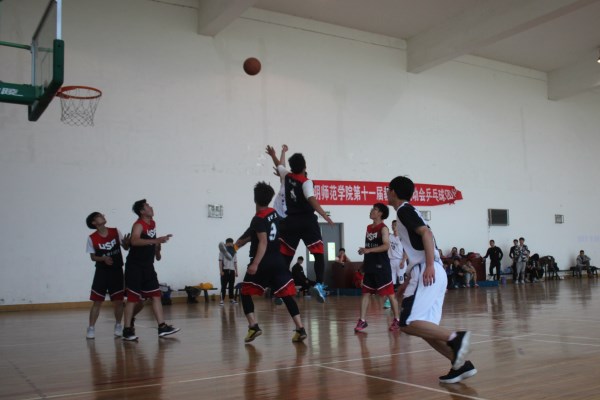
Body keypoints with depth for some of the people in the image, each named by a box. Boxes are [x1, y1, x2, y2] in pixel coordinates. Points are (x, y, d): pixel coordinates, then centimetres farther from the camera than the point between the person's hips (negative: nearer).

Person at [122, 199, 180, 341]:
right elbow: (134, 241, -40)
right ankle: (127, 330, 5)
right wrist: (156, 240, -48)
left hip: (148, 266, 8)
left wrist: (157, 252, 26)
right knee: (133, 298, -4)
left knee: (156, 295, 4)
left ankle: (162, 327, 6)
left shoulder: (152, 223, 8)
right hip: (134, 266, -8)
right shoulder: (138, 225, -18)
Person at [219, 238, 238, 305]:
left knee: (231, 285, 6)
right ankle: (222, 300, -5)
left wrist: (236, 271, 11)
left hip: (232, 270, 4)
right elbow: (220, 261, -3)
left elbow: (235, 262, 15)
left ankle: (231, 299, 13)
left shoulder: (234, 252, 14)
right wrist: (221, 270, -11)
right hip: (225, 270, -4)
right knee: (223, 286, -5)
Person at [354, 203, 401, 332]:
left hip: (381, 265, -8)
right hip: (370, 265, 8)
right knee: (365, 293, 4)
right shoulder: (368, 228, 14)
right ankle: (362, 320, 7)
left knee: (390, 293, 0)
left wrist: (369, 250, -28)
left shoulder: (383, 228, -10)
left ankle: (397, 320, 9)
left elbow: (386, 246, -22)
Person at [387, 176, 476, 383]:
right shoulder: (409, 211, 25)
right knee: (424, 327, 7)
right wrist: (410, 277, 30)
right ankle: (461, 364, 3)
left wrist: (429, 266, -27)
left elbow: (426, 233, -18)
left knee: (408, 323, -14)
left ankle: (456, 337, -19)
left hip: (428, 271, -10)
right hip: (429, 272, 10)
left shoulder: (404, 210, -3)